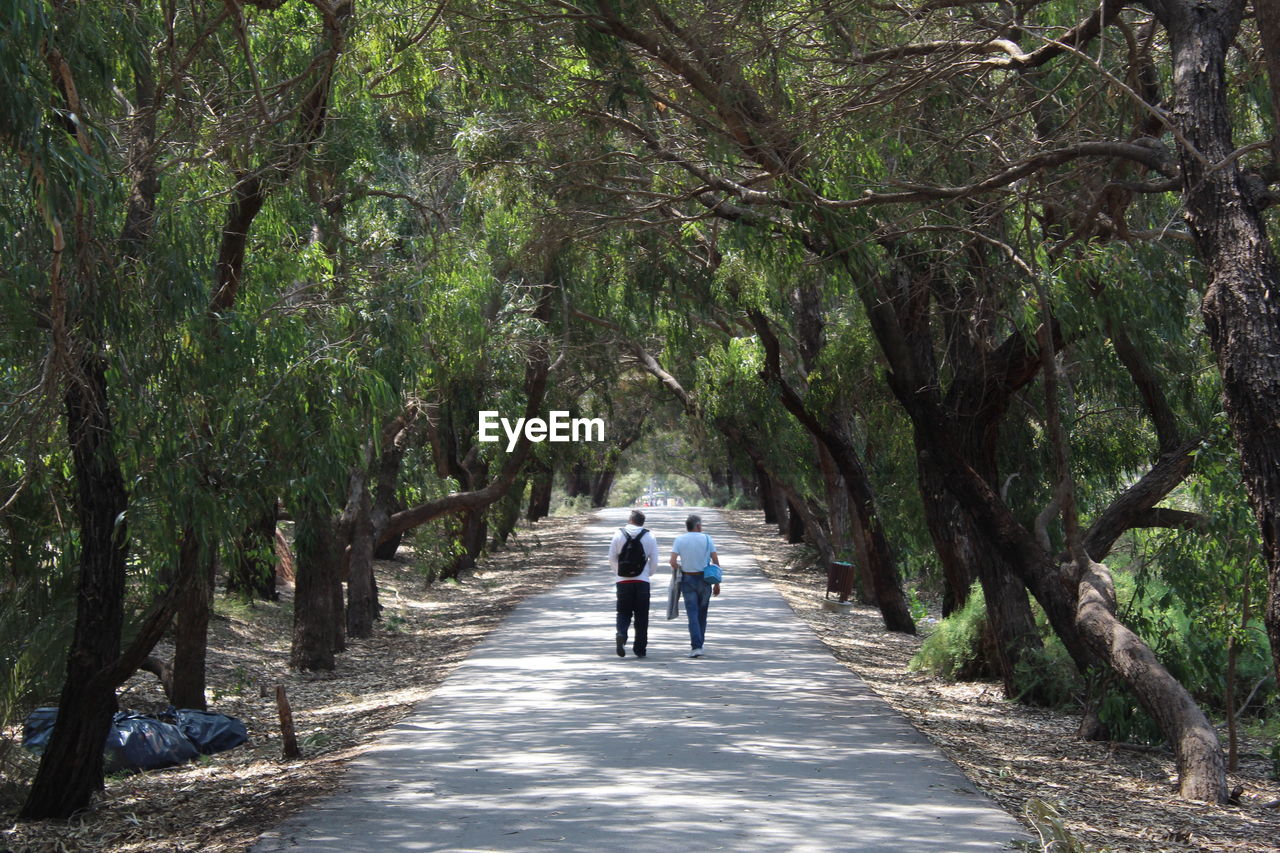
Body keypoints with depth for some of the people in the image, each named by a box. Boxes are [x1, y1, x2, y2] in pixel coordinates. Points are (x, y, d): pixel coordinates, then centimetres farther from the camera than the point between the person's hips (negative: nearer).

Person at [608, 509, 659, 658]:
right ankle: (640, 648, 10)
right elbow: (654, 561, 2)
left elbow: (611, 557, 1)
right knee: (641, 615, 9)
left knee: (623, 612, 8)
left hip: (622, 580, 0)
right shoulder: (649, 537, 0)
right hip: (642, 581, 0)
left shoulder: (619, 535, -1)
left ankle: (621, 634, -21)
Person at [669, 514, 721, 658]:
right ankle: (699, 644, 19)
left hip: (687, 579, -1)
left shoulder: (679, 539, 0)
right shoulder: (707, 539, 0)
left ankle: (696, 647, -13)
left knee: (692, 614, -2)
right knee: (702, 613, 14)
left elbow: (673, 561, -11)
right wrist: (717, 583, 5)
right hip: (705, 579, 1)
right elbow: (716, 561, -2)